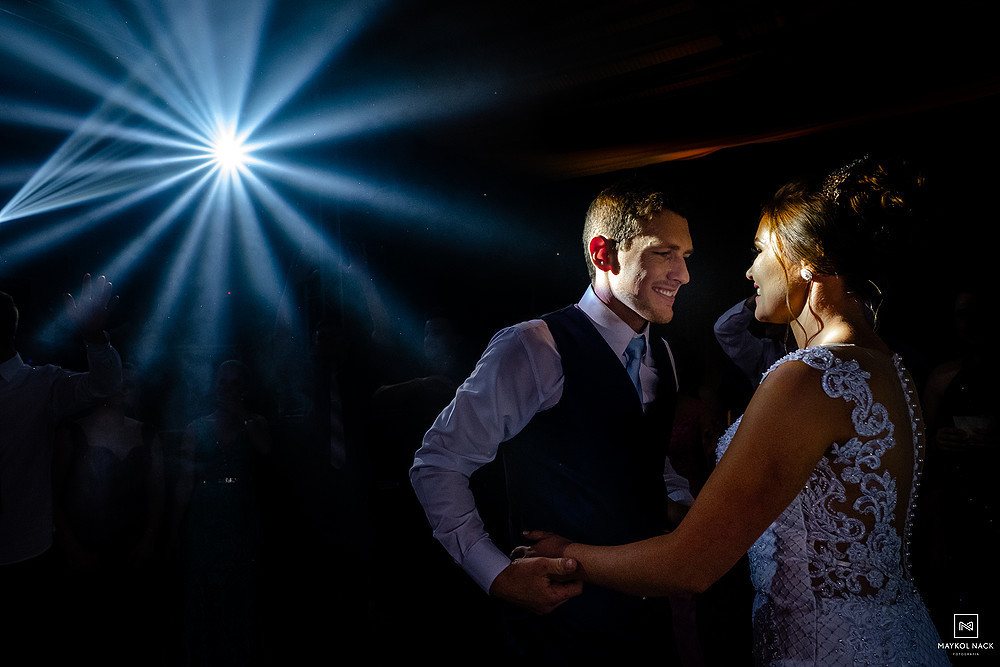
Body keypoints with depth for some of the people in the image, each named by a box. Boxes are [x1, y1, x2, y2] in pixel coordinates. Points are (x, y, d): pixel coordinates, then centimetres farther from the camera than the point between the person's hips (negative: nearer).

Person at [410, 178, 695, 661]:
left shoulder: (660, 354, 5)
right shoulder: (533, 351, -20)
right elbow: (437, 466, -16)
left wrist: (684, 509, 0)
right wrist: (497, 575, -22)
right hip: (562, 620, -7)